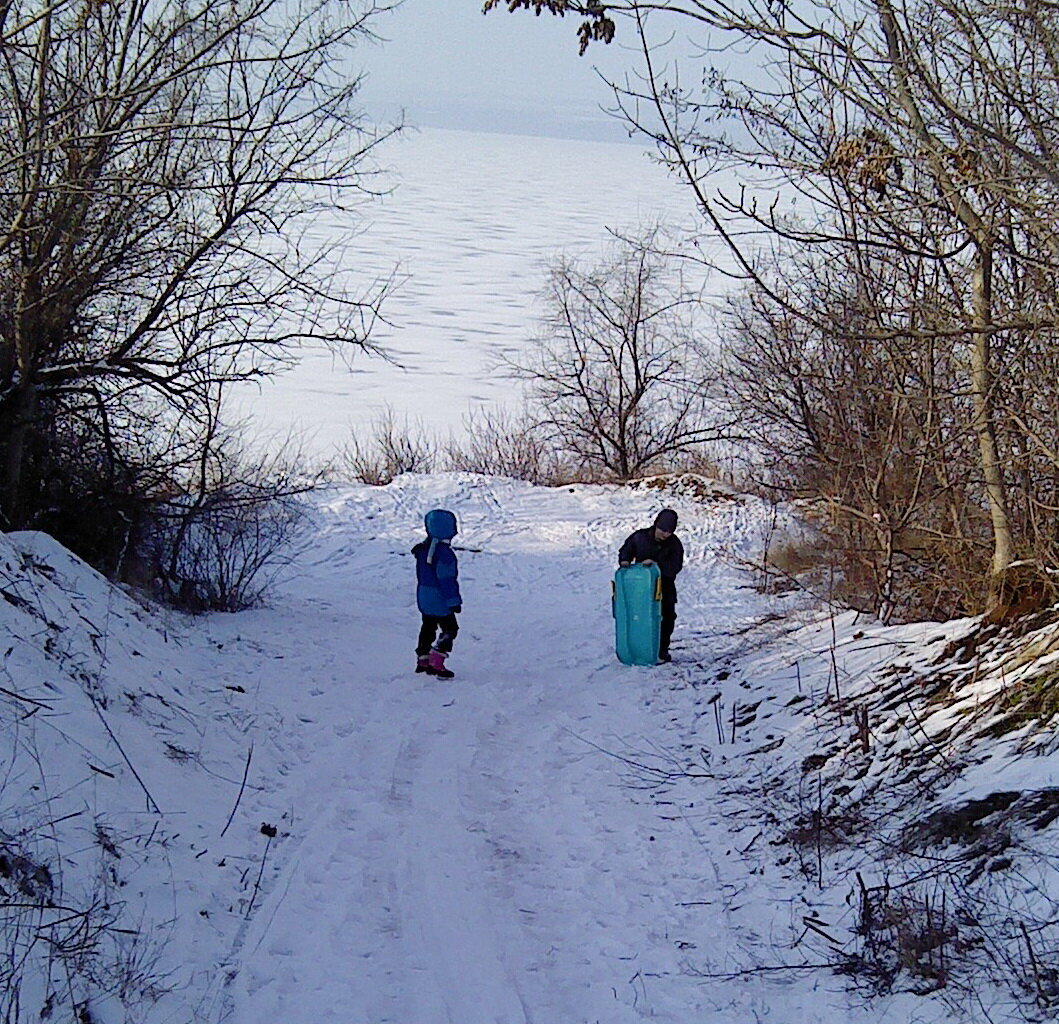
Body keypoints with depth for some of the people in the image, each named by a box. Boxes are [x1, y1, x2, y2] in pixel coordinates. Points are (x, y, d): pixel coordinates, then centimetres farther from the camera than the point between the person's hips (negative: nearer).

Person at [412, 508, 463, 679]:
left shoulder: (422, 548, 5)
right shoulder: (444, 553, -23)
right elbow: (446, 579, -22)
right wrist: (454, 601, -15)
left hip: (423, 597, 9)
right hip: (439, 600, -9)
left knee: (428, 627, 20)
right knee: (450, 628, 0)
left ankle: (422, 661, 26)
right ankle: (436, 663, -8)